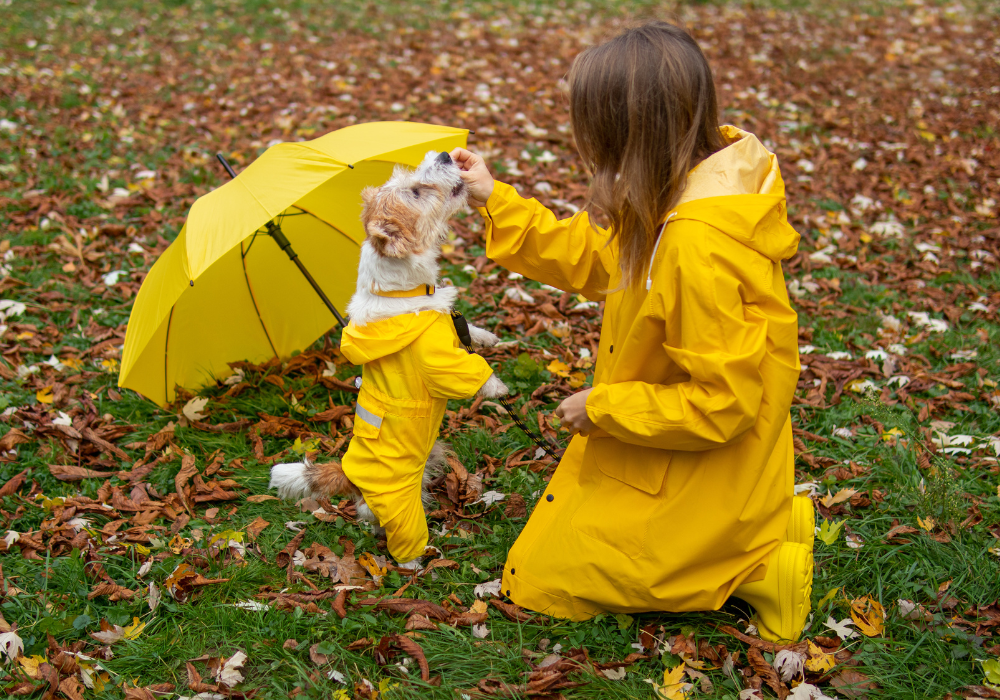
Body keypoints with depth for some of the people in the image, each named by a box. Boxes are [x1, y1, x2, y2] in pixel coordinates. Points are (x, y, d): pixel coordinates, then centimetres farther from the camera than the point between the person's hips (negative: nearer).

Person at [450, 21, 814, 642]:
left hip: (698, 469, -9)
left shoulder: (699, 248, -35)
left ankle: (751, 569, 1)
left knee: (541, 580, 3)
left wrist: (603, 408, -17)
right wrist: (497, 202, 8)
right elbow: (598, 263, 10)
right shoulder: (678, 197, -5)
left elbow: (722, 403, -30)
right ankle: (755, 537, 15)